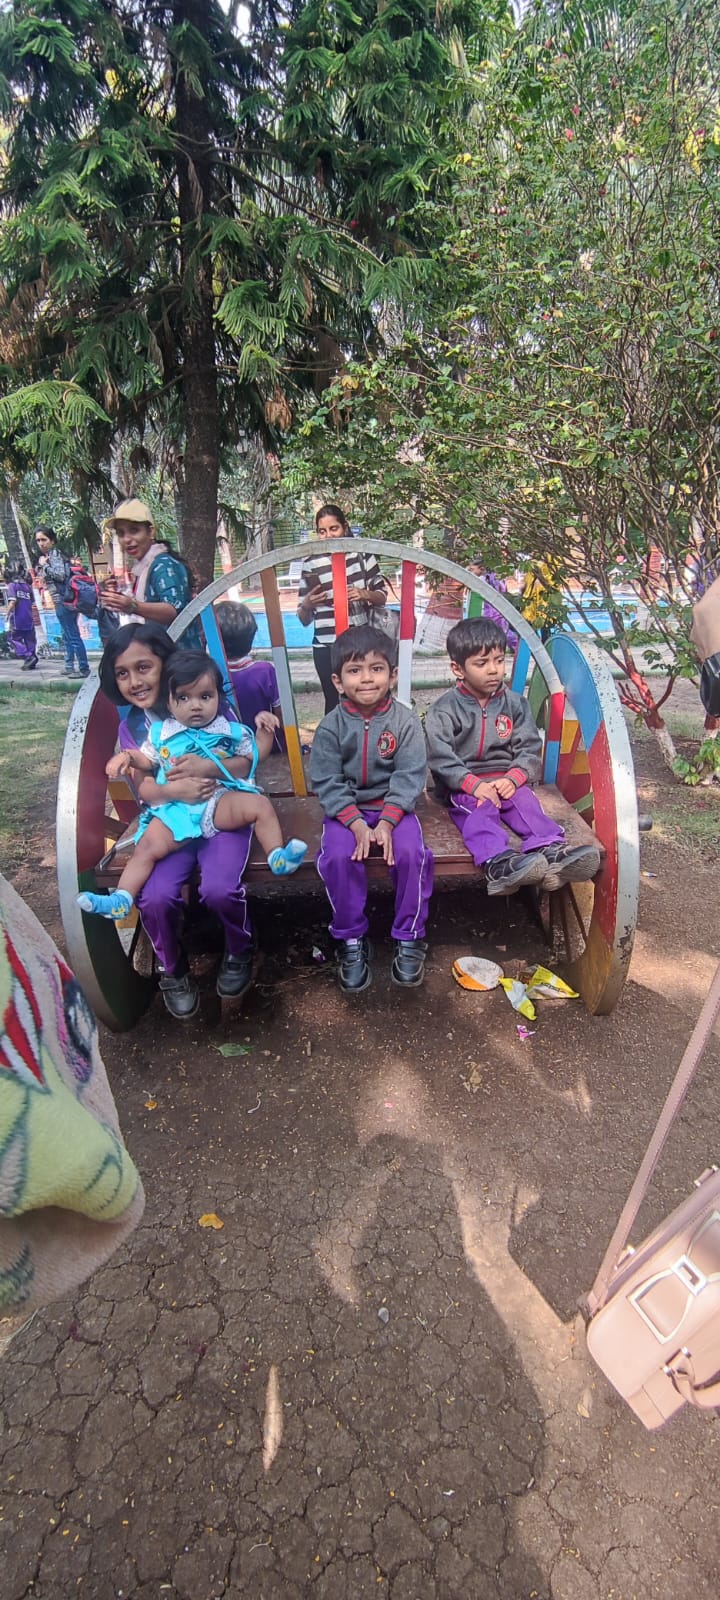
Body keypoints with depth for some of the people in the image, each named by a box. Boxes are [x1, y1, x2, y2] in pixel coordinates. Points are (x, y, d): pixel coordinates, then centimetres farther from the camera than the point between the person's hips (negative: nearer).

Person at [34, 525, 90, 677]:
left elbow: (60, 575, -23)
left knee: (73, 635, -9)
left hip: (63, 600, -11)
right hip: (64, 599, 11)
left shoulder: (54, 553, -9)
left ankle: (84, 669, -8)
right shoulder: (52, 554, 19)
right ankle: (69, 666, 23)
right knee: (67, 634, 15)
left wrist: (43, 565, -13)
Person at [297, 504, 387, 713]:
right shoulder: (311, 565, 0)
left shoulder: (361, 555, 2)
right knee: (334, 703, 4)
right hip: (326, 648, 0)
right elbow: (304, 619, 4)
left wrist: (365, 594, -12)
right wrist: (306, 605, -18)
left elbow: (382, 596, 9)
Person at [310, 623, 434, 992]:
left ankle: (409, 938, -4)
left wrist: (387, 822, -22)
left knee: (412, 852, -26)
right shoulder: (331, 726, -5)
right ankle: (351, 940, -5)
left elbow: (410, 776, -10)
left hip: (394, 807, 0)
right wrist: (357, 824, -20)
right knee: (338, 857, -26)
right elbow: (326, 782, -8)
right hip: (346, 810, 0)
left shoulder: (405, 720, -5)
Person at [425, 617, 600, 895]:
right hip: (464, 787, -3)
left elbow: (530, 748, 4)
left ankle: (550, 851, -51)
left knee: (526, 801, -27)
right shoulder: (444, 710, 0)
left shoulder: (515, 703, 10)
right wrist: (474, 784, -23)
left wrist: (513, 778, -16)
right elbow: (441, 758, -11)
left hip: (507, 780, 3)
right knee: (480, 809, -33)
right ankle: (499, 862, -59)